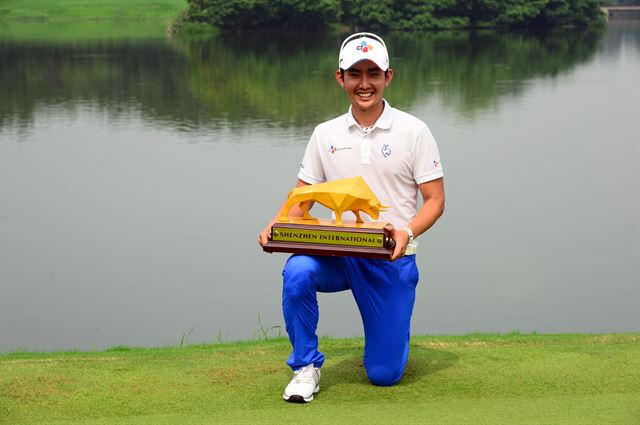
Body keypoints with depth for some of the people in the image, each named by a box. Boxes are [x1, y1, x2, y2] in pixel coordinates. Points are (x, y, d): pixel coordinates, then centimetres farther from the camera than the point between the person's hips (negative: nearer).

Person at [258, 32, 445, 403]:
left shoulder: (413, 131, -1)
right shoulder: (326, 134, 8)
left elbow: (435, 199, -3)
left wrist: (408, 233, -23)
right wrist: (276, 225, -11)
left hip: (391, 261, -2)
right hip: (337, 255, 2)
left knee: (384, 374, -6)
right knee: (297, 272, -34)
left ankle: (388, 336, 33)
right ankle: (306, 366, -12)